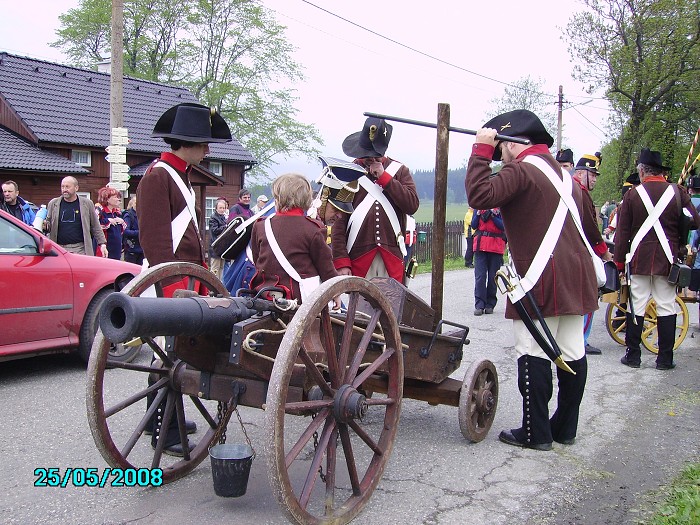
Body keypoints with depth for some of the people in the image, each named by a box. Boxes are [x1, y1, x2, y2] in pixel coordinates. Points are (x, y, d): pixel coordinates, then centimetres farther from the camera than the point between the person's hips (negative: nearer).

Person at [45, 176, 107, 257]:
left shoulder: (87, 204, 5)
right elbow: (48, 225, 17)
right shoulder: (53, 203, 10)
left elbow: (96, 227, 8)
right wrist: (45, 226, -7)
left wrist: (102, 244, 2)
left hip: (80, 250, -2)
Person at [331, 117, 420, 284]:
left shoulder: (399, 170, 13)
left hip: (392, 259, 2)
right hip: (358, 258, -2)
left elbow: (412, 205, -3)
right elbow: (339, 221, 1)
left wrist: (383, 176, -6)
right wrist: (341, 261, -8)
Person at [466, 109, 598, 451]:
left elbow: (480, 195, -22)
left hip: (542, 280, -9)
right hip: (577, 278, 9)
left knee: (533, 355, -2)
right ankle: (565, 428, 21)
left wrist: (481, 150, -13)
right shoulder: (564, 175, 20)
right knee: (572, 354, 11)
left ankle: (536, 433, 4)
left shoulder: (521, 170, -10)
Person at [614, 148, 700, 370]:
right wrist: (681, 246, 16)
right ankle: (665, 358, 8)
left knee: (636, 306, 6)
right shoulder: (677, 192, 0)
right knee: (666, 307, 6)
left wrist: (620, 261, 7)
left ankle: (633, 355, 10)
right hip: (667, 259, 0)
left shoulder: (633, 194, -2)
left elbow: (622, 232, -1)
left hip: (639, 259, 0)